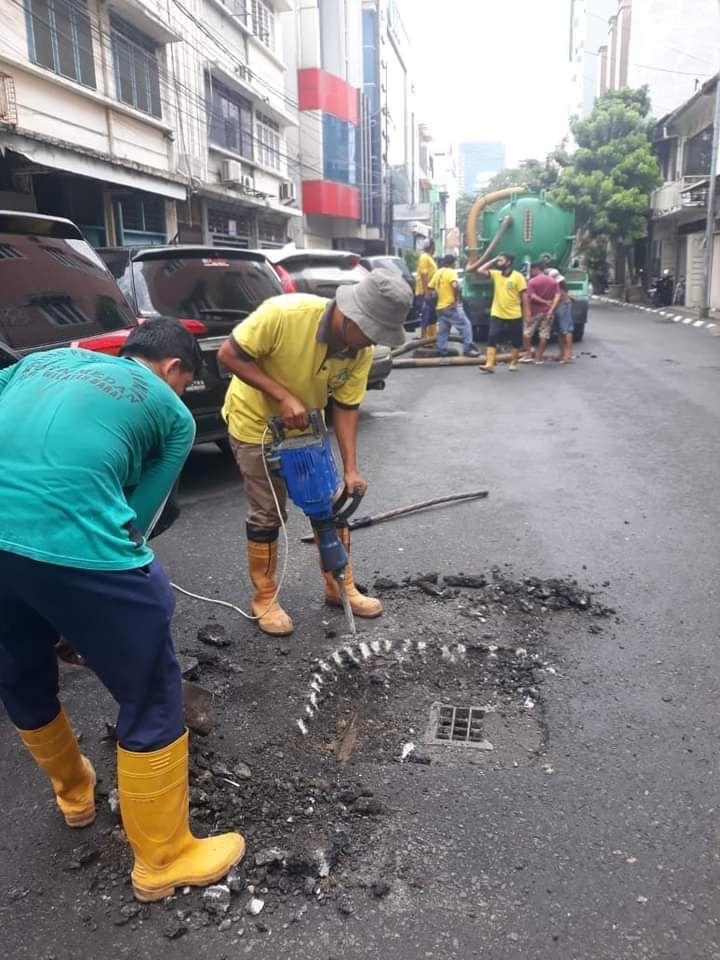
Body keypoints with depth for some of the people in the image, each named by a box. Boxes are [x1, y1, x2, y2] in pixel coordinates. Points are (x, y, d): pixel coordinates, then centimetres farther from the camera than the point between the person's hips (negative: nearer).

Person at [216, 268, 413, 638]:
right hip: (256, 422, -5)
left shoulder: (361, 350, -16)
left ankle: (340, 586, 25)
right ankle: (265, 598, 19)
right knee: (266, 515, 1)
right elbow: (229, 354, -26)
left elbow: (345, 406, -9)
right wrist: (282, 396, -32)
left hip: (306, 426, 5)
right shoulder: (285, 313, -33)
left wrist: (350, 468, -17)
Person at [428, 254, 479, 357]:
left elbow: (431, 287, 17)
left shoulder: (438, 272, 15)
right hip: (451, 306, -8)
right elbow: (455, 286, -26)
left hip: (440, 307, 8)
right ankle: (467, 349, -8)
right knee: (465, 325, -3)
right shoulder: (451, 272, -9)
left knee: (443, 330, 11)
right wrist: (457, 299, -17)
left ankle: (442, 351, 10)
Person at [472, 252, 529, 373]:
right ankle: (489, 365, -11)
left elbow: (524, 296, -6)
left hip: (514, 315, -3)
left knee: (516, 341, 8)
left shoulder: (517, 276, -8)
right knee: (492, 339, -8)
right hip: (497, 315, 3)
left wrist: (526, 314, -8)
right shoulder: (495, 274, 5)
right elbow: (480, 270, 1)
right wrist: (493, 260, -1)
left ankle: (513, 363, 23)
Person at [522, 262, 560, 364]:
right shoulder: (553, 281, 6)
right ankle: (539, 358, 7)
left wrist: (545, 301, -10)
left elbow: (532, 296, -18)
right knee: (544, 334, 6)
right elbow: (557, 296, -4)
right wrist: (551, 309, -11)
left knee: (527, 333, 11)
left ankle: (528, 355, 9)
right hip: (548, 312, 4)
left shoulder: (532, 281, -7)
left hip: (535, 312, -4)